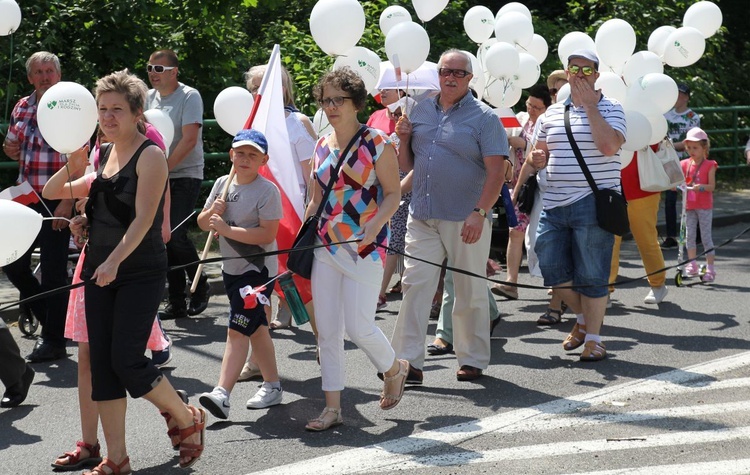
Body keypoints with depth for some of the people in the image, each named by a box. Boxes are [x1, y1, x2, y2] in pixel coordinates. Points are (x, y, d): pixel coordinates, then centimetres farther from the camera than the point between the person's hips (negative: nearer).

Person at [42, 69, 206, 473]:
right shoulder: (105, 156, 12)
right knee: (102, 363, 4)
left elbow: (144, 217, -19)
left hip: (140, 272, -7)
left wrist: (115, 260, -30)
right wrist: (72, 168, -2)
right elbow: (52, 192, 18)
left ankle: (187, 419, 13)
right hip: (100, 271, 7)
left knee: (126, 360, -12)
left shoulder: (150, 156, -9)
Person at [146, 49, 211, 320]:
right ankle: (177, 303, 11)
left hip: (185, 176, -6)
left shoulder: (189, 97, -8)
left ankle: (200, 285, 9)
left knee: (176, 235, -14)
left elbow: (189, 139, -16)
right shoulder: (149, 97, 10)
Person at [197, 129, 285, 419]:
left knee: (237, 330, -15)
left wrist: (227, 229, -24)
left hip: (257, 270, -8)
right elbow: (202, 223, 12)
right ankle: (272, 386, 29)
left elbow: (268, 234, -21)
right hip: (231, 268, 8)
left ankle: (222, 394, -20)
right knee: (256, 329, 17)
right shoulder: (222, 184, 7)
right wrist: (212, 213, -11)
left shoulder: (267, 191, -14)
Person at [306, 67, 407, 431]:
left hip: (365, 247, -6)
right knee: (327, 330, 3)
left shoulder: (376, 142, -6)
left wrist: (376, 223, -24)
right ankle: (332, 408, 10)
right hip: (325, 248, 6)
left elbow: (392, 193, -6)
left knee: (358, 326, -9)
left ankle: (393, 369, 23)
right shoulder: (322, 146, 11)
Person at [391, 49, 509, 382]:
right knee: (414, 286, -3)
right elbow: (406, 166, 19)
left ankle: (473, 360, 17)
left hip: (465, 220, -4)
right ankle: (408, 362, -3)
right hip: (422, 218, 4)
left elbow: (496, 171, -10)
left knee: (470, 292, 5)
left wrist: (479, 213, -19)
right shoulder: (421, 111, 12)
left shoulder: (483, 118, -3)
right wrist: (404, 139, 0)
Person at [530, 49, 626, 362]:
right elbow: (539, 151, 22)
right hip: (554, 204, 5)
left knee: (591, 275, -1)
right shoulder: (552, 113, 14)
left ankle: (593, 338, 12)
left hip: (592, 204, -5)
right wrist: (538, 158, -3)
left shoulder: (609, 109, -1)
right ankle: (583, 317, 31)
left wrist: (590, 105, -14)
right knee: (552, 269, 6)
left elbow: (608, 146, -19)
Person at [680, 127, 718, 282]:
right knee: (690, 236, 7)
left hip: (704, 206, -4)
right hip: (689, 205, 5)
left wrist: (701, 187, -30)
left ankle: (710, 268, 2)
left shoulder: (709, 165, -6)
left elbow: (712, 186, -11)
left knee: (706, 236, -2)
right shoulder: (685, 165, 6)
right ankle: (692, 265, 16)